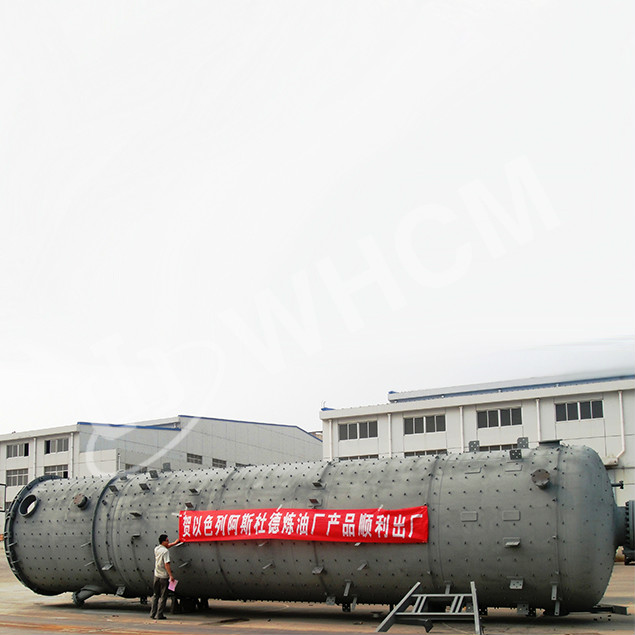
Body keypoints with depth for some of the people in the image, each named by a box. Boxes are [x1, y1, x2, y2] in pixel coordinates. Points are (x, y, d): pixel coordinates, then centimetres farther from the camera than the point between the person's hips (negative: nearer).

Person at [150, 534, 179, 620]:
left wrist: (174, 543, 32)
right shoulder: (165, 551, -16)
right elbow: (166, 564, -21)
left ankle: (153, 613, 15)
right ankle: (159, 615, -1)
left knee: (156, 595, 16)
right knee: (163, 596, 0)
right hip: (164, 577, -7)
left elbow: (165, 546, 29)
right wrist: (171, 575, -21)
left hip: (156, 576, 7)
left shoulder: (156, 549, 7)